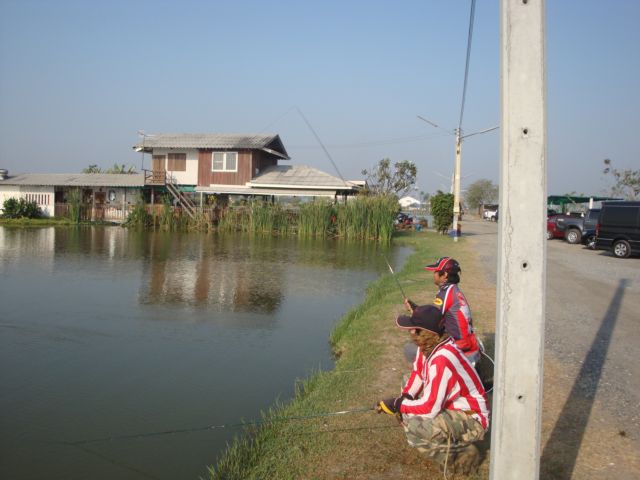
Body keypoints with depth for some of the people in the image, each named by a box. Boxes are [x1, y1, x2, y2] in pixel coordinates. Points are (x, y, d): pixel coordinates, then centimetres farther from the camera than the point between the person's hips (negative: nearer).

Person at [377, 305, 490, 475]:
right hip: (451, 406, 10)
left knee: (415, 428, -29)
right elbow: (417, 374, 11)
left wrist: (397, 405, -18)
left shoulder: (442, 360, -32)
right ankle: (453, 441, 14)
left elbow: (430, 407, -31)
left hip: (472, 420, -10)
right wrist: (404, 398, -5)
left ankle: (463, 454, -6)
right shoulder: (428, 344, -6)